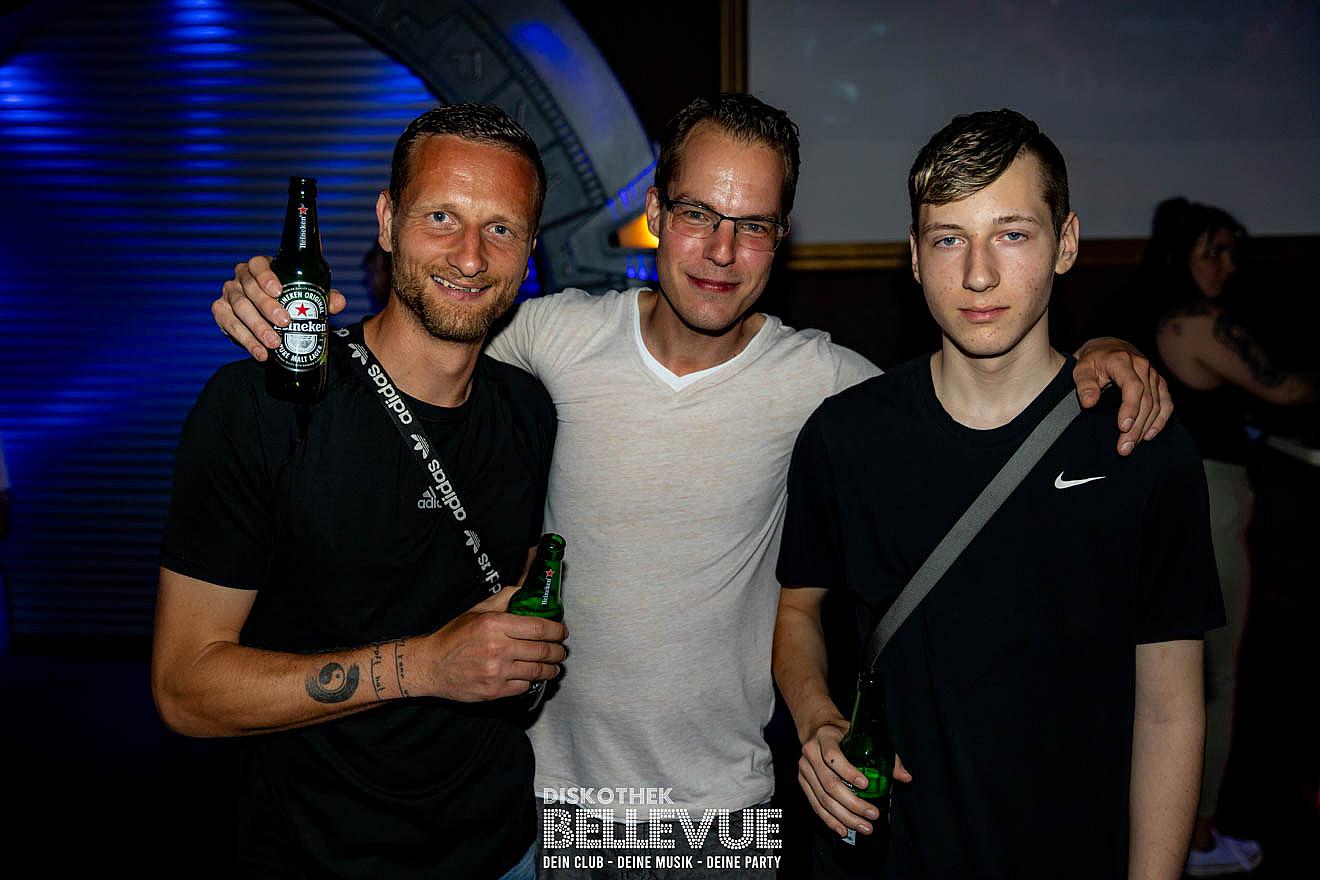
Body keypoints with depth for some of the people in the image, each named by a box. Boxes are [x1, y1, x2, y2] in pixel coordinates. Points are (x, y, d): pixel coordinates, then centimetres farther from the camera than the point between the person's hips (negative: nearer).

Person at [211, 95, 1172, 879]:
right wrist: (283, 314, -17)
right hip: (554, 780, 1)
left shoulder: (814, 377, -12)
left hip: (721, 799, 0)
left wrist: (1094, 360, -16)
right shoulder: (561, 333, -11)